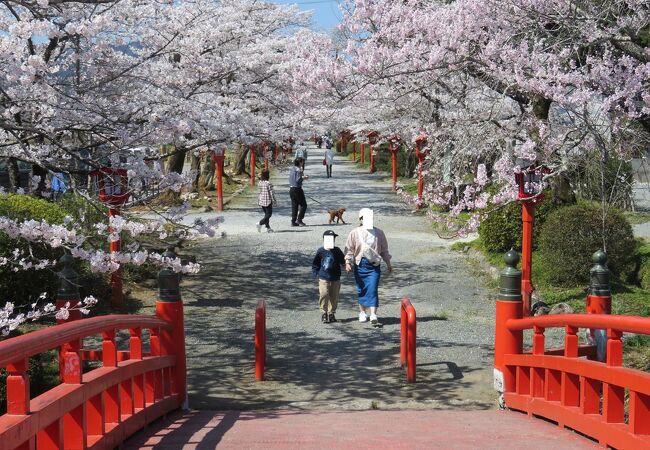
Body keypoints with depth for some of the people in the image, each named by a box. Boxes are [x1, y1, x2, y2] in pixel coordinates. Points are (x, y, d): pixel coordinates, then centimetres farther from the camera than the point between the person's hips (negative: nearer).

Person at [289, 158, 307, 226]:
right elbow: (298, 180, -21)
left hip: (291, 189, 9)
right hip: (297, 189, -9)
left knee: (294, 206, 11)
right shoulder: (298, 170, -15)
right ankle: (299, 219, -4)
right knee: (303, 205, 1)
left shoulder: (291, 169, 12)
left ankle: (293, 222, 10)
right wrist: (303, 178, -5)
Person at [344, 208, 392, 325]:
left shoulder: (379, 233, 6)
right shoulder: (354, 233, 0)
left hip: (374, 265, 0)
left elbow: (384, 249, 15)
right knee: (361, 289, 9)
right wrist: (348, 262, -9)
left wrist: (388, 263, 17)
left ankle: (373, 315, -13)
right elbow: (349, 249, 1)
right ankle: (362, 312, 26)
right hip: (360, 264, 0)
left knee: (373, 289, -9)